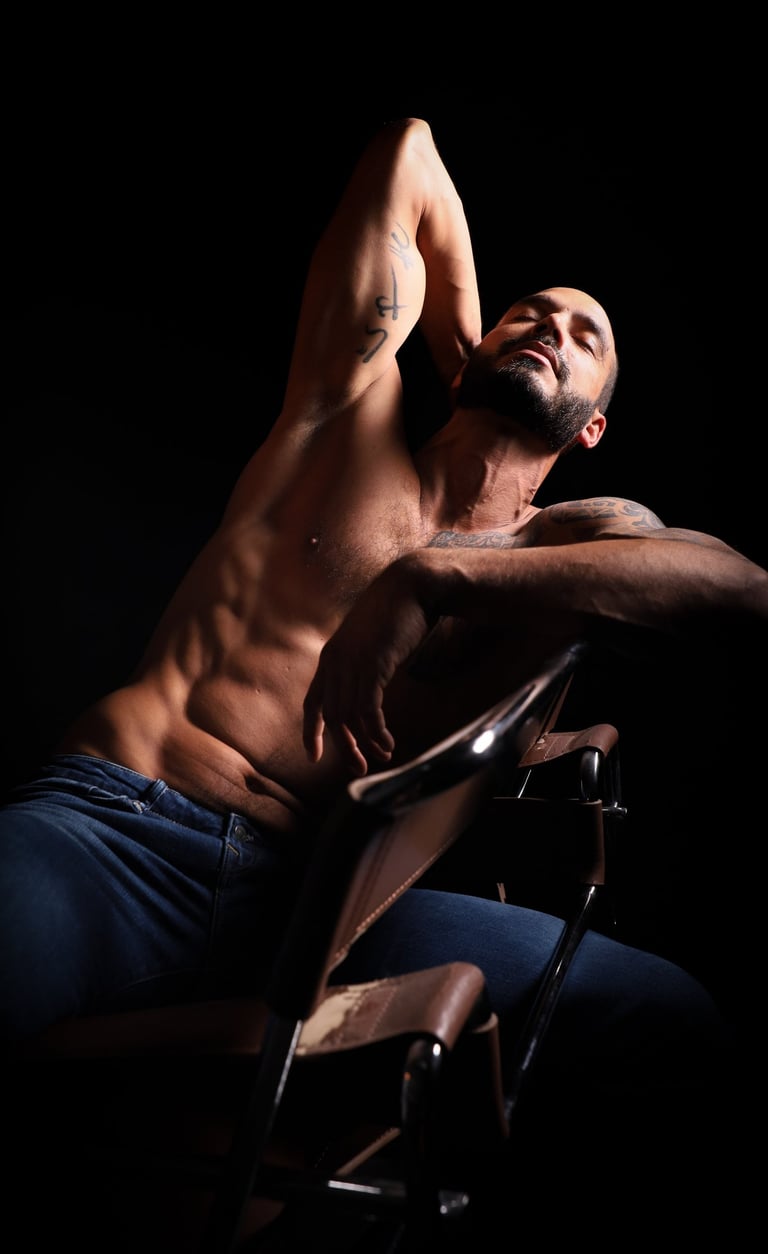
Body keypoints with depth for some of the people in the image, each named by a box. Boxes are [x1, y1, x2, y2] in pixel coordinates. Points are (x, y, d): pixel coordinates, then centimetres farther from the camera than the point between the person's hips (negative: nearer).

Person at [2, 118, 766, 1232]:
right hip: (111, 819, -2)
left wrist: (429, 576, -17)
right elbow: (407, 151, 22)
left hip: (309, 894, 3)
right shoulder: (351, 411, 18)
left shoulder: (581, 538, 17)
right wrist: (469, 357, 31)